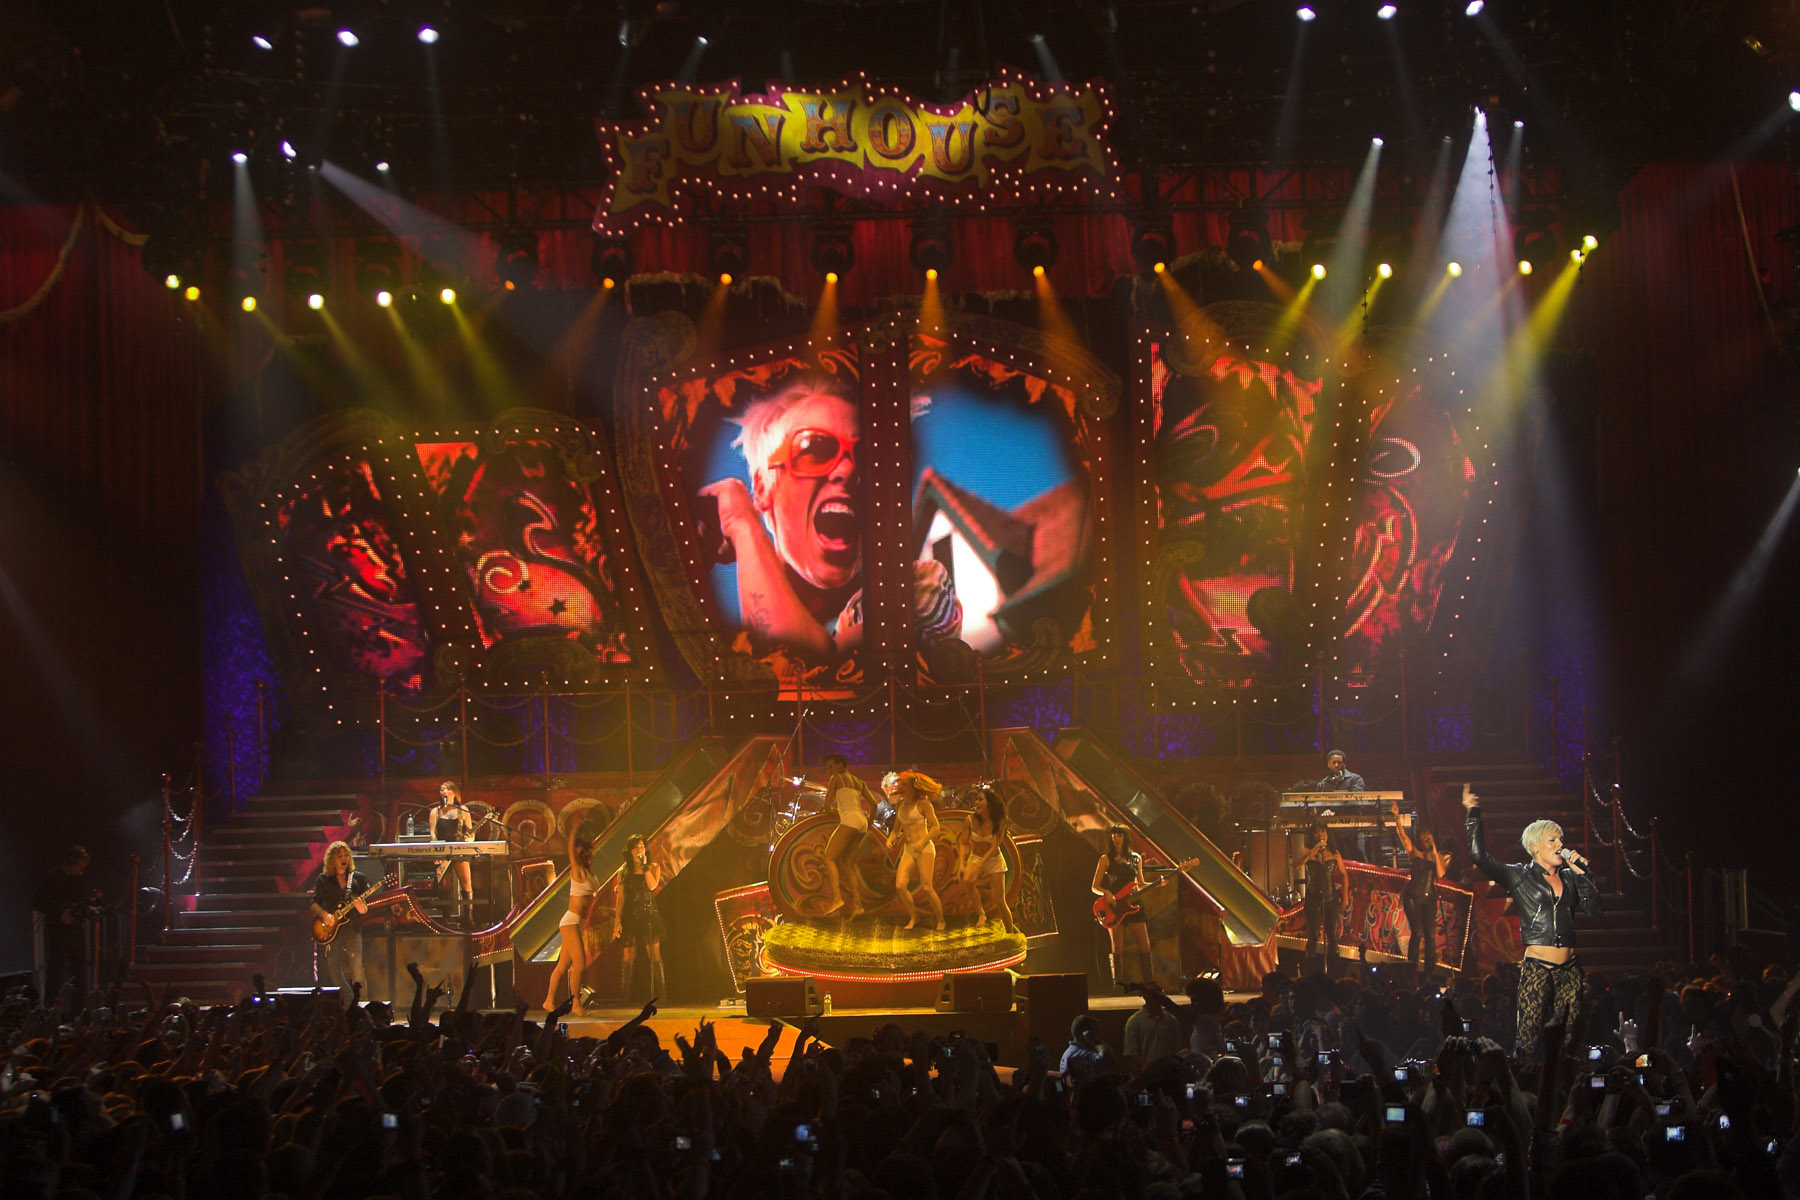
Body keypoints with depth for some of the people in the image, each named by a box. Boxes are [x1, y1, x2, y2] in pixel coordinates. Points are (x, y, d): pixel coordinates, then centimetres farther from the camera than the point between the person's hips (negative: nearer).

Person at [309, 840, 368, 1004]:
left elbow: (367, 904, 6)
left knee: (356, 965, -14)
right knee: (333, 965, -1)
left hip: (352, 927, -2)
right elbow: (314, 903, 8)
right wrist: (324, 915, -10)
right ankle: (347, 1002, 10)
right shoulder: (324, 879, 10)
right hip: (331, 929, 2)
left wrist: (363, 909, -17)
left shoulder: (358, 878, 8)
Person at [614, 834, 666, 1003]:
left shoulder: (653, 867, 8)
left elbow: (652, 885, -11)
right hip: (630, 917, 1)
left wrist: (645, 866, -9)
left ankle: (658, 994, -7)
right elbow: (620, 897, 7)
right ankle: (628, 996, 5)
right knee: (628, 957, -1)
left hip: (649, 915, -1)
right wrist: (617, 920, -1)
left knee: (654, 954, -8)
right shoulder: (623, 872, 10)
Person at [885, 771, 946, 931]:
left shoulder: (923, 804, -5)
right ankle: (913, 917, 9)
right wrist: (890, 839, -1)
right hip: (908, 850, 6)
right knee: (900, 885, -11)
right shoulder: (900, 805, 12)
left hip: (925, 848, -5)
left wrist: (923, 841, -20)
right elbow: (897, 829, 19)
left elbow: (935, 826, -7)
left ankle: (940, 920, 6)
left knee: (927, 888, -12)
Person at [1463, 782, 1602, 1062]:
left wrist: (1581, 872, 3)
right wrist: (1474, 815, -7)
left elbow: (1593, 909, 7)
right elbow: (1479, 856, -8)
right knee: (1530, 1039, -8)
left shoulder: (1568, 876, 16)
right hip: (1537, 966, -4)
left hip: (1569, 968, 4)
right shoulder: (1519, 875, 3)